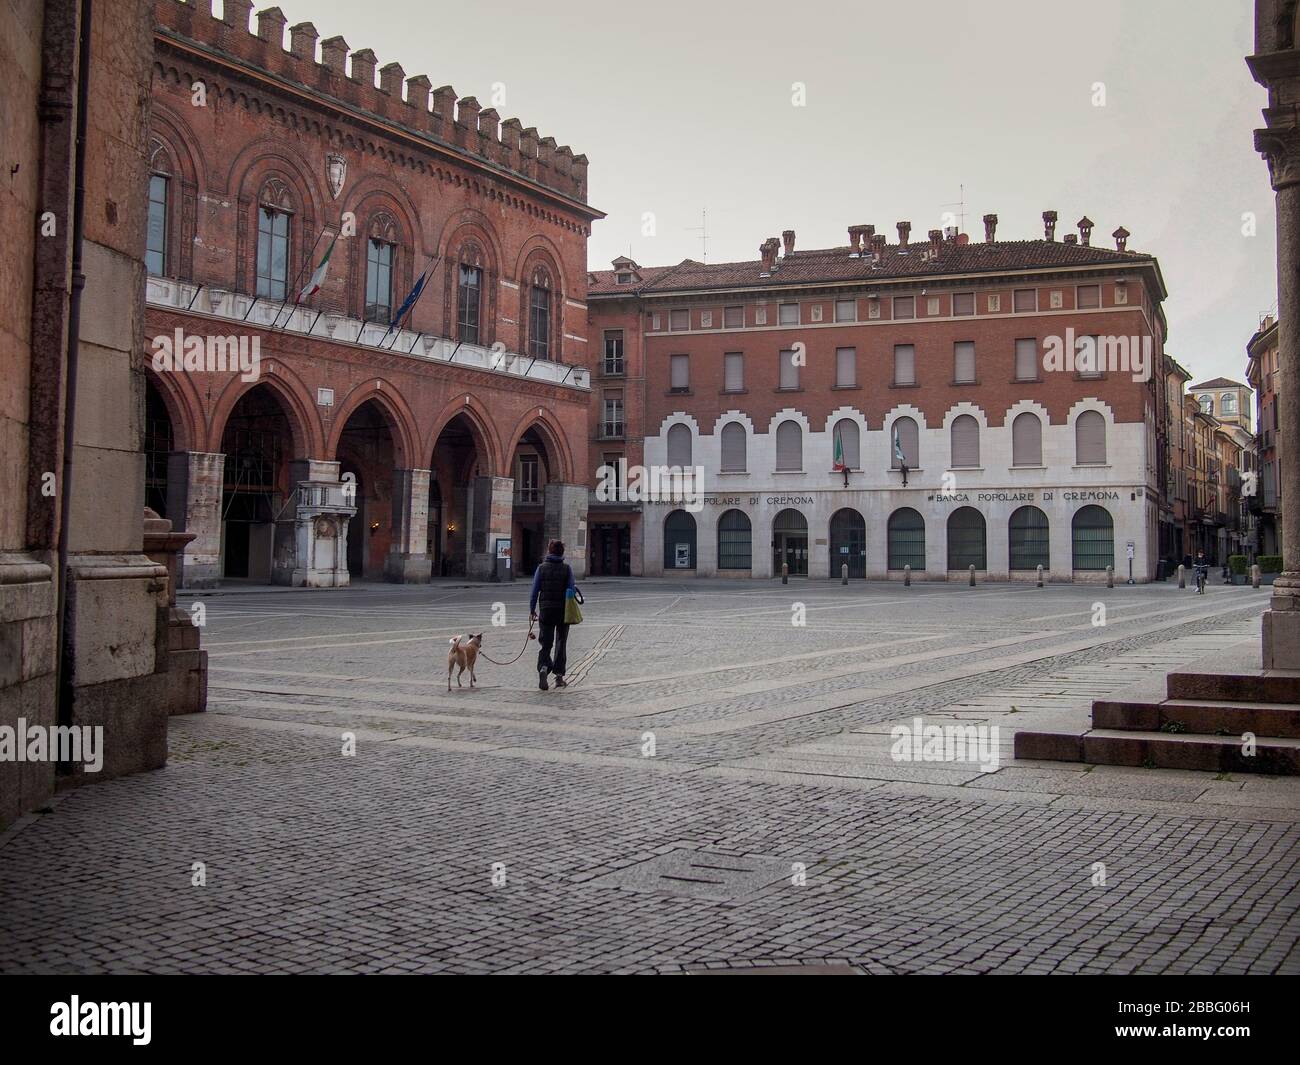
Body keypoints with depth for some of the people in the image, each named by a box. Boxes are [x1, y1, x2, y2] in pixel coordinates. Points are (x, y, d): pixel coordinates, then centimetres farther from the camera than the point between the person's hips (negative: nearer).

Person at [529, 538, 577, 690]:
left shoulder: (542, 568, -2)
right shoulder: (567, 568, -4)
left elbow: (535, 591, -2)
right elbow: (572, 590, -9)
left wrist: (532, 610, 6)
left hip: (546, 610, 0)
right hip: (563, 610, 0)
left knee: (545, 643, 7)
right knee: (561, 643, 12)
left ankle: (543, 667, -19)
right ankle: (559, 675, 13)